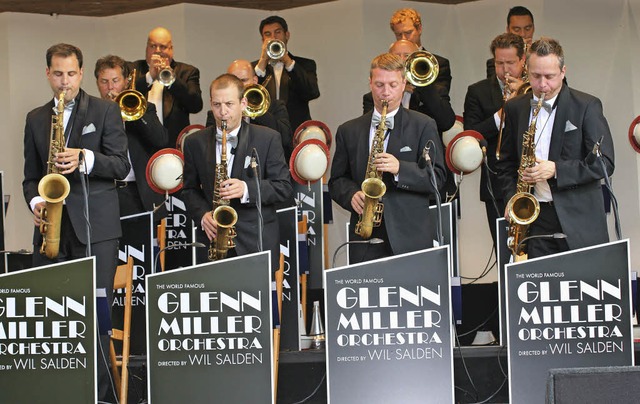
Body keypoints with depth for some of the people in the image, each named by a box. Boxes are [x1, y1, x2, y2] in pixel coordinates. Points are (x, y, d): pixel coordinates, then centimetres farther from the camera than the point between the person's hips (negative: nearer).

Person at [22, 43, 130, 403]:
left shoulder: (105, 111, 5)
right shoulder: (36, 119, 17)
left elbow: (121, 166, -1)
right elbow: (31, 175, 19)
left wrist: (85, 159, -17)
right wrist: (36, 201, -1)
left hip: (96, 226, -3)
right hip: (53, 226, 4)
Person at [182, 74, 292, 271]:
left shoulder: (268, 139, 2)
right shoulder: (195, 143, 10)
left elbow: (284, 186, 0)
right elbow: (190, 189, 14)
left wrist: (246, 189, -16)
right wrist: (202, 215, -6)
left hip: (257, 242, -2)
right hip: (212, 239, 2)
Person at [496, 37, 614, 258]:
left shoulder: (587, 106, -2)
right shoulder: (515, 108, 11)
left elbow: (604, 163, -6)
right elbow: (506, 162, 20)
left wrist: (556, 169, -17)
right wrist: (512, 197, 3)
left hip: (579, 221, -3)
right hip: (535, 219, 3)